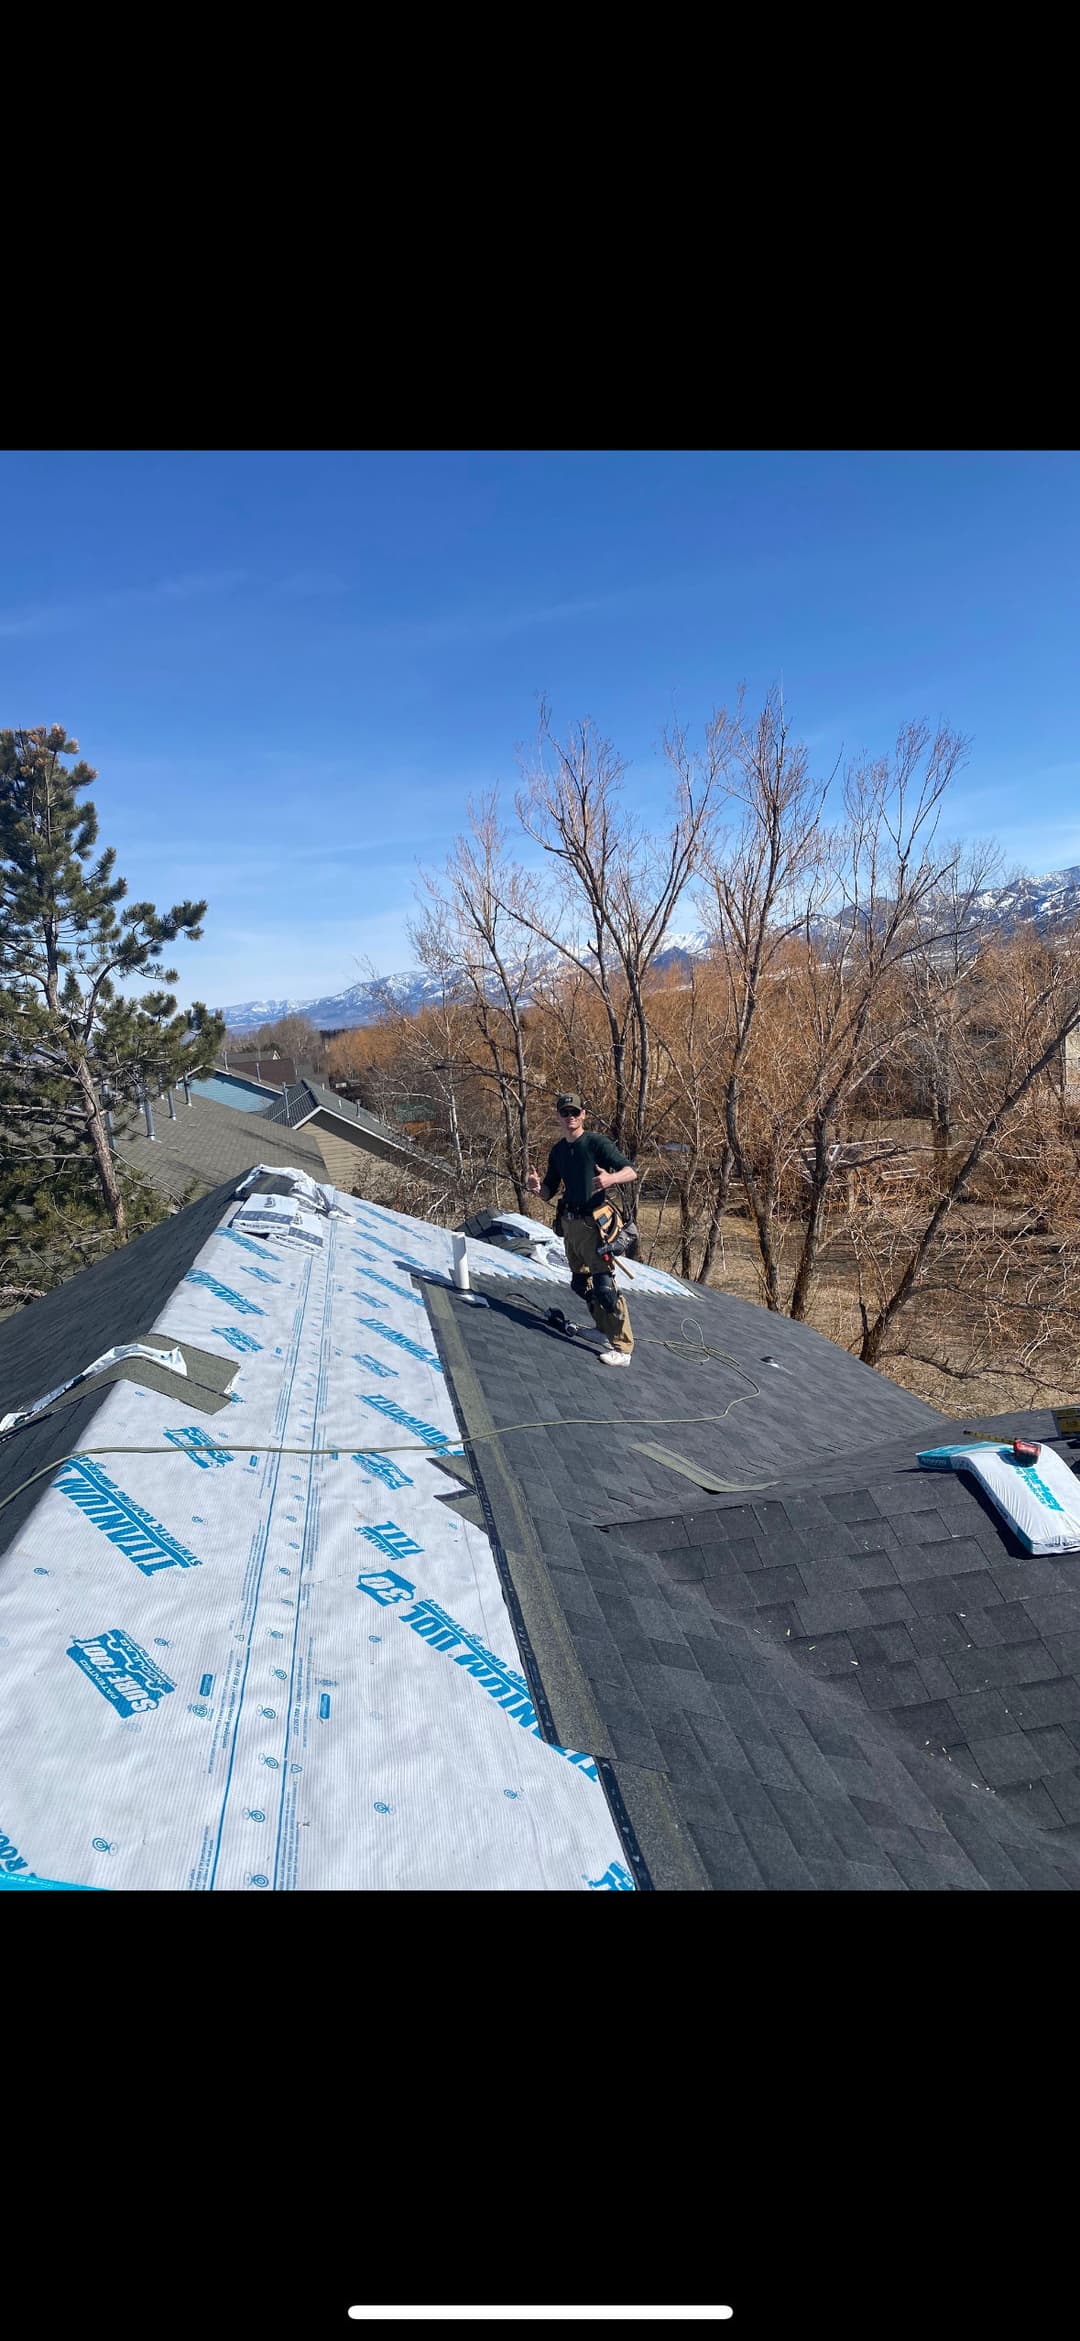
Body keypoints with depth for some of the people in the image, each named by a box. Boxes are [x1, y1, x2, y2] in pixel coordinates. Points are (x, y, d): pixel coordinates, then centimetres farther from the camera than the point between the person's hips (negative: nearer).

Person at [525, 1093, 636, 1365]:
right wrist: (537, 1188, -8)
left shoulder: (596, 1142, -8)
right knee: (580, 1283, 16)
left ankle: (622, 1348, -6)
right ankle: (603, 1327, 35)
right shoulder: (557, 1151, 13)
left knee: (604, 1285, -11)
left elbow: (631, 1171, -14)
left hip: (592, 1223, -8)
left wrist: (611, 1178, -36)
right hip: (569, 1224, 8)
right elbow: (549, 1193, 16)